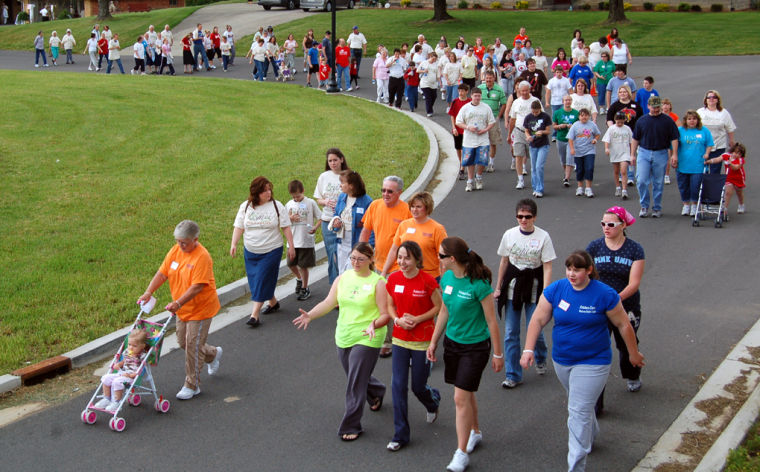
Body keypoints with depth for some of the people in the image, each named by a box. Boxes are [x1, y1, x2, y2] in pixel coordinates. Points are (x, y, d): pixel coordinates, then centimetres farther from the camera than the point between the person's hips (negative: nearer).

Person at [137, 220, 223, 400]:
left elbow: (197, 286, -29)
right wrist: (148, 292, -16)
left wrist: (178, 302, -37)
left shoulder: (202, 257, -23)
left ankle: (192, 386, 11)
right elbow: (162, 273, -2)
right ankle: (213, 354, 44)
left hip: (200, 309, -8)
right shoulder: (175, 251, -1)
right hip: (183, 309, 8)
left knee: (193, 346, -3)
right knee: (183, 342, 18)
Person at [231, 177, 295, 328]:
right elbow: (239, 227, 4)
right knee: (255, 280, 10)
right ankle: (272, 302, 34)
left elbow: (286, 227, -1)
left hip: (271, 251, -4)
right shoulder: (245, 207, 2)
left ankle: (254, 315, -9)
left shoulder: (277, 206, -4)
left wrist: (291, 246, -3)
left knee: (262, 281, -10)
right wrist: (234, 244, -8)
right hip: (250, 251, 4)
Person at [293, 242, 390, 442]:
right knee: (355, 376, 21)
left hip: (367, 339, -6)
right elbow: (329, 302, 1)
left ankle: (351, 426, 5)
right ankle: (376, 392, 52)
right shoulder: (343, 278, 5)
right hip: (344, 337, 6)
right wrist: (310, 315, -14)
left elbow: (386, 314, -11)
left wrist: (374, 325, -31)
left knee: (356, 383, -6)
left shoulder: (378, 282, -10)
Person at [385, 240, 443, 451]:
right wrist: (397, 319, -10)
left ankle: (433, 400, 46)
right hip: (400, 339, 3)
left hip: (422, 341, -3)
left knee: (418, 387, 7)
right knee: (398, 385, 0)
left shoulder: (427, 281, -14)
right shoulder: (393, 279, -2)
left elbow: (439, 307, -6)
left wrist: (417, 319, -17)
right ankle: (400, 435, 9)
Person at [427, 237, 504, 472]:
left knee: (461, 397, -8)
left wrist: (498, 353, -10)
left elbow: (491, 320, -15)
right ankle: (475, 432, 41)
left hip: (475, 346, -6)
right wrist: (433, 342, 15)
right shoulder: (447, 278, -2)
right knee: (465, 392, 19)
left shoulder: (479, 284, -23)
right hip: (452, 342, 7)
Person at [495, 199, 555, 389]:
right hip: (512, 286, 3)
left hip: (534, 287, -3)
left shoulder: (543, 237, -8)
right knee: (510, 333, 2)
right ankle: (513, 375, 13)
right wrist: (498, 288, 13)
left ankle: (540, 359, 34)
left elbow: (547, 268, -7)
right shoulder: (509, 235, 1)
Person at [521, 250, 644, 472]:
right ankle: (591, 436, 53)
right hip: (561, 360, 5)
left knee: (579, 412, -10)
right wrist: (528, 350, -12)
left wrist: (634, 353, 6)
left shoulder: (605, 294, -15)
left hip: (592, 362, -5)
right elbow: (538, 320, -4)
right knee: (578, 403, 24)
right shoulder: (555, 290, -7)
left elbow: (623, 325, -3)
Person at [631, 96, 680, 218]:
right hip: (644, 153, 1)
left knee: (658, 183, 5)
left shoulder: (667, 121, 1)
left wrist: (674, 154, -7)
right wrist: (632, 154, 9)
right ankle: (644, 207, 5)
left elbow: (674, 138, 1)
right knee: (641, 181, -8)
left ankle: (657, 208, 16)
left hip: (661, 154, -1)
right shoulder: (642, 120, 7)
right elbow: (635, 139, 12)